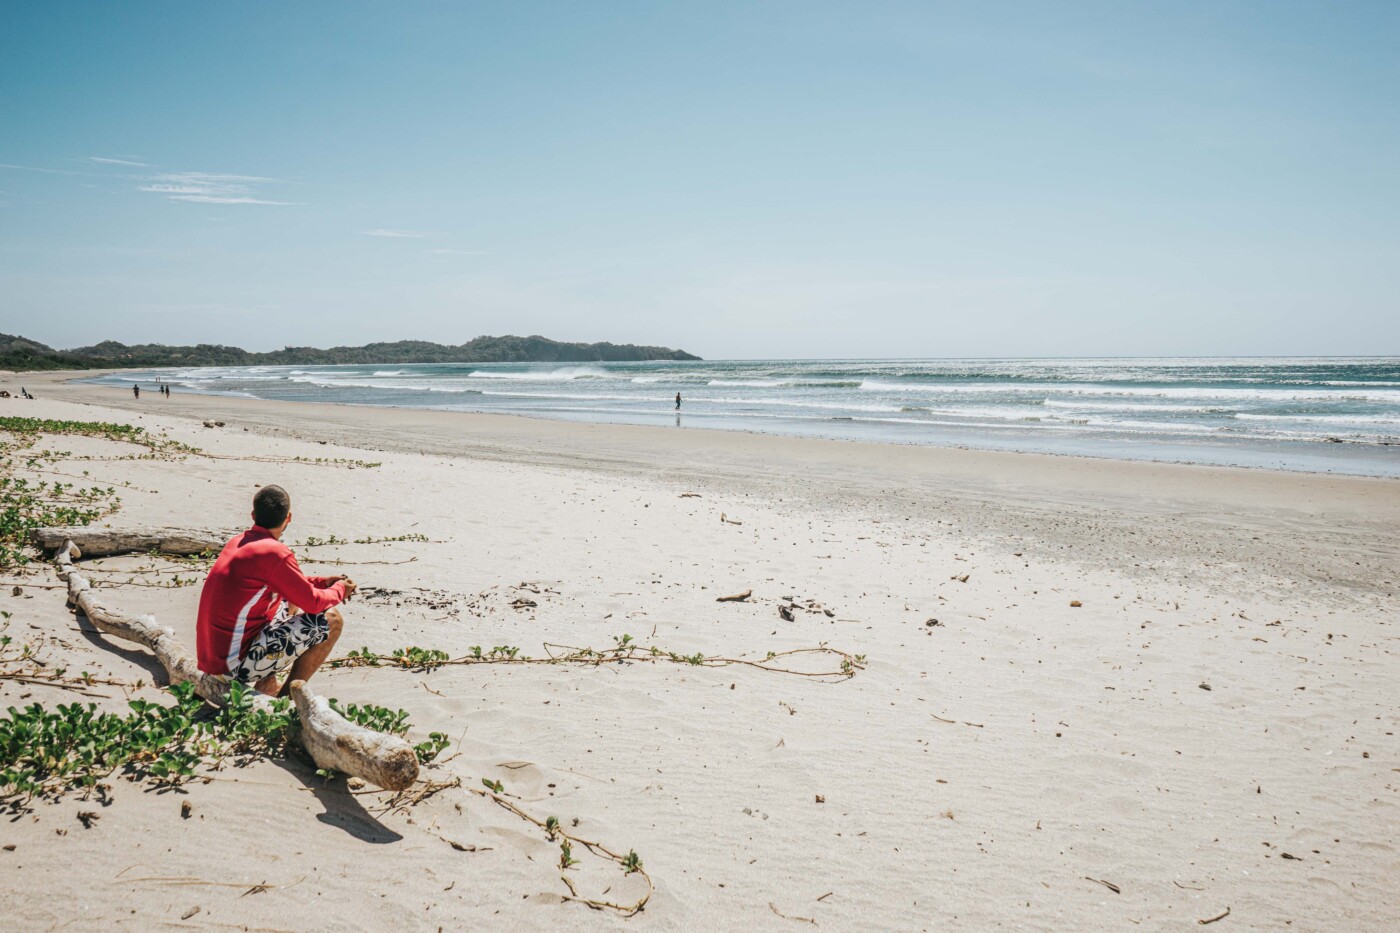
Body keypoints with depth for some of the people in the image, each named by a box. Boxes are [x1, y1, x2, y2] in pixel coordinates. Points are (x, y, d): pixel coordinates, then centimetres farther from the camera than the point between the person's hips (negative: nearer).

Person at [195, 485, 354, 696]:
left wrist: (322, 582, 20)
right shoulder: (274, 553, -18)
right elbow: (313, 602, -9)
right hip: (237, 664, -9)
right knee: (331, 620, -5)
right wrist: (340, 590, 11)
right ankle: (286, 700, 2)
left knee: (291, 607, 28)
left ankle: (265, 684, 17)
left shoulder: (238, 542, 8)